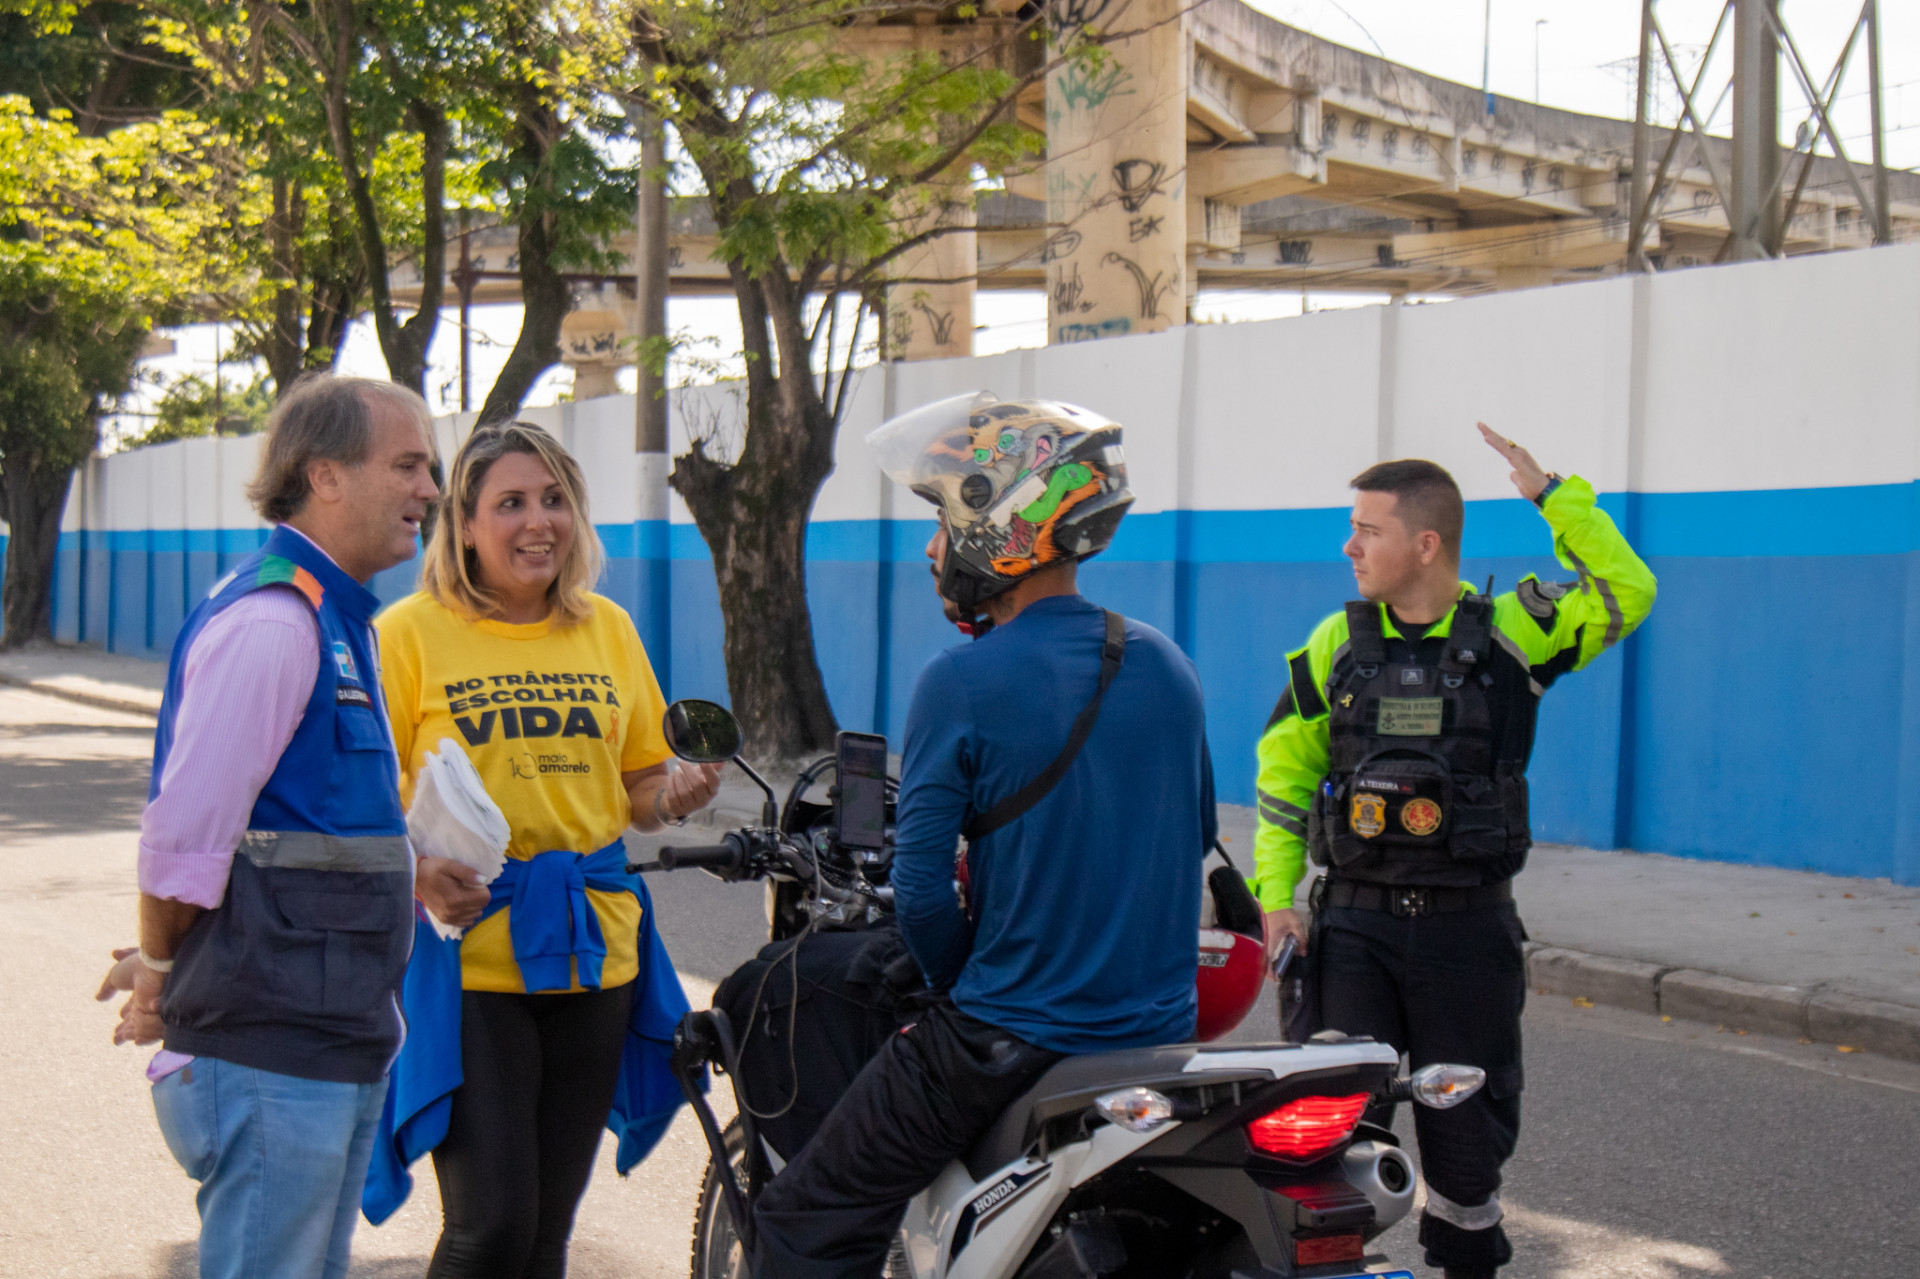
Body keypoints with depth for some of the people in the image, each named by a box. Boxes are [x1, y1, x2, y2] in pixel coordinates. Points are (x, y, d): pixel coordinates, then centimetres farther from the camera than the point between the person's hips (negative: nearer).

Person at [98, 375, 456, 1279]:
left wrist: (409, 874, 10)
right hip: (272, 1051, -10)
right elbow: (184, 832, -18)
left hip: (340, 1045, 10)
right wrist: (162, 977, -5)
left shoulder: (335, 620, 16)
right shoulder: (269, 621, -17)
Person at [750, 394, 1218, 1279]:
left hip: (1010, 1038, -7)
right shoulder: (1166, 664, 5)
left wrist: (959, 981, 4)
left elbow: (922, 886, -14)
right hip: (1164, 1034, 7)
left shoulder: (961, 683, -13)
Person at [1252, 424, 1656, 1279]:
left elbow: (1626, 594, -13)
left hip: (1468, 924, -1)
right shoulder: (1338, 642, 4)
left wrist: (1552, 494, -16)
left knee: (1470, 1120, 11)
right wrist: (1276, 895, 1)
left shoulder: (1508, 633, -2)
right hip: (1356, 920, 1)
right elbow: (1284, 768, 8)